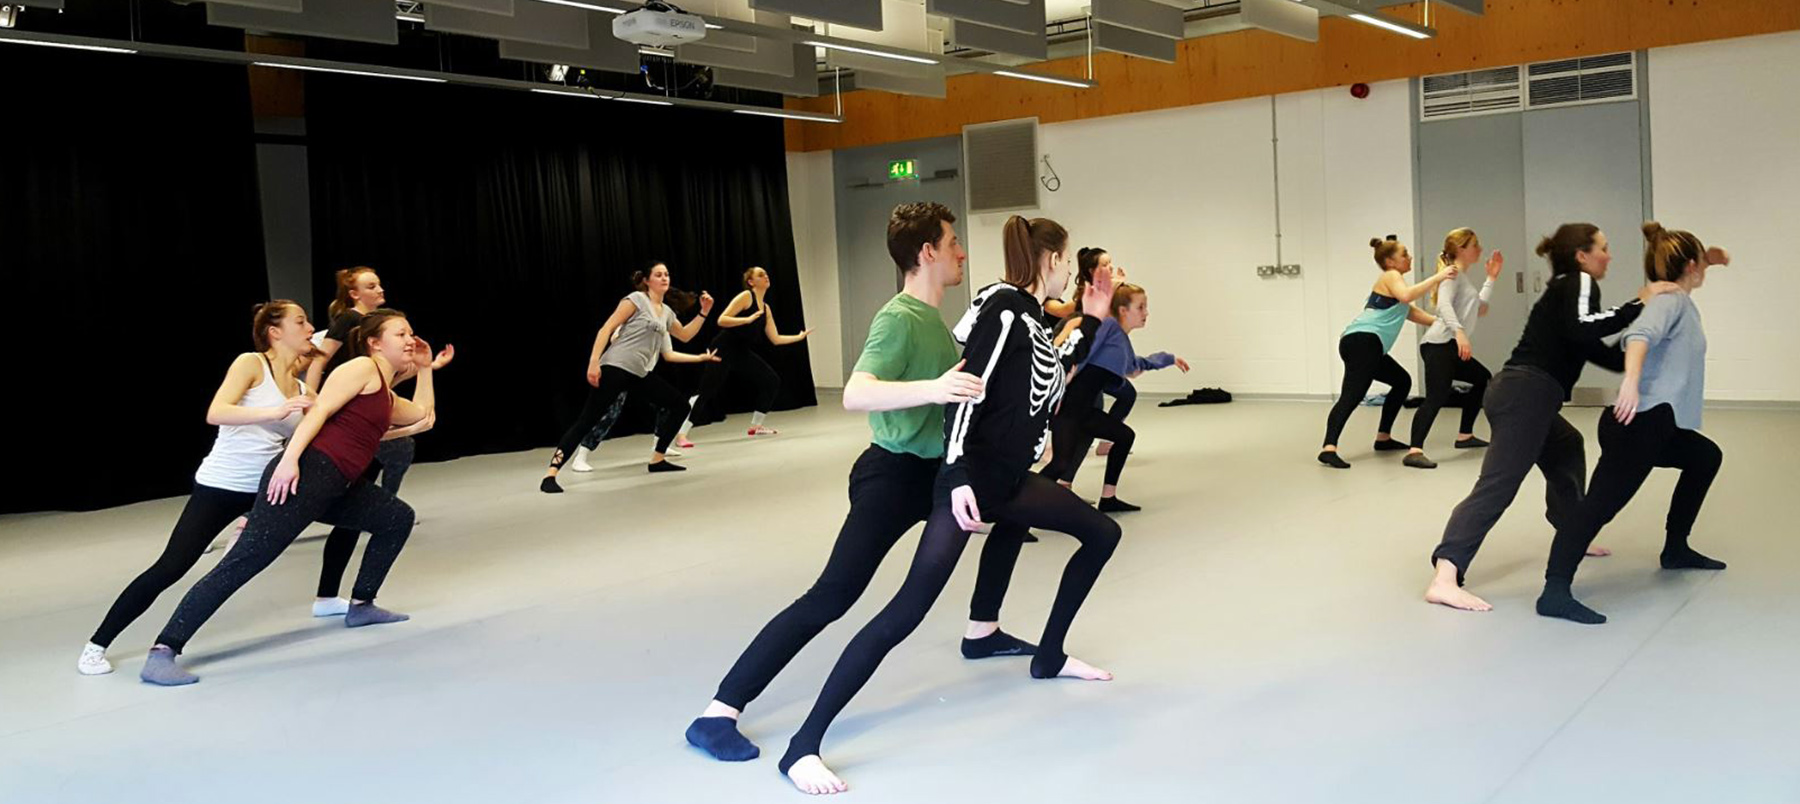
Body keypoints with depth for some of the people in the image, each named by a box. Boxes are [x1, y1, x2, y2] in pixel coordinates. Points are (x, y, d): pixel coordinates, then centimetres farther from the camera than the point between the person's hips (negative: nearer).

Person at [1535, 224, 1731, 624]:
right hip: (1638, 423, -11)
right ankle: (1555, 591, -36)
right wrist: (1631, 380, -44)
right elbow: (1639, 335, -29)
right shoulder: (1670, 301, -5)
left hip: (1657, 425, 11)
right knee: (1601, 503, -23)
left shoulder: (1678, 301, 23)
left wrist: (1707, 262, 43)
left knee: (1706, 456, 33)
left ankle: (1676, 548, 38)